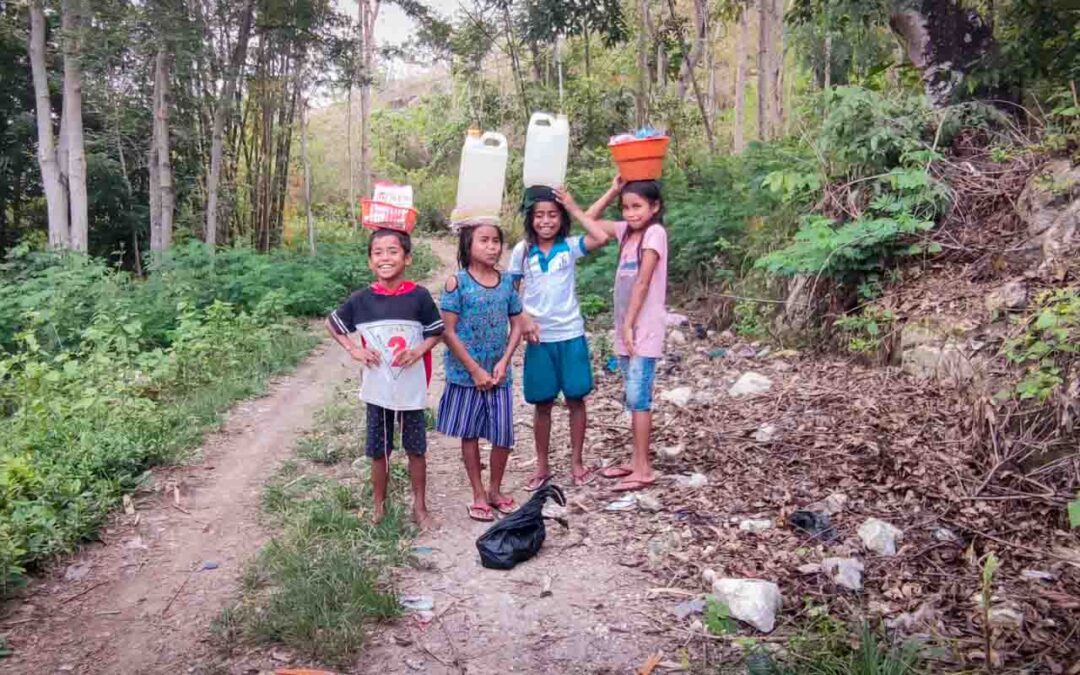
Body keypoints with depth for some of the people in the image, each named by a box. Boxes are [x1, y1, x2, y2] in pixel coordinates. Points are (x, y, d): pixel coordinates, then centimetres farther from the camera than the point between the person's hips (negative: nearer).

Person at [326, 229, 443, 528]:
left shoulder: (419, 296, -9)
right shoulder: (361, 300, -5)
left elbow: (437, 332, 2)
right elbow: (331, 323, 10)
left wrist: (419, 350, -17)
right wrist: (353, 350, -3)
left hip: (412, 388, -1)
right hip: (377, 389, 1)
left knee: (416, 450, 10)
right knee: (378, 451, 12)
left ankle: (420, 506, 25)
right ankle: (379, 506, 29)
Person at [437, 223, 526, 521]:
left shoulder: (507, 281, 2)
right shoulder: (457, 282, -10)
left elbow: (516, 325, 5)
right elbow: (448, 332, -12)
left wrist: (504, 362, -9)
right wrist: (475, 370, -13)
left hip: (499, 373, 3)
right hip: (465, 373, -3)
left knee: (503, 435, 6)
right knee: (469, 434, 9)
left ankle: (495, 490, 28)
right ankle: (478, 495, 23)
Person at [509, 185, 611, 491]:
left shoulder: (570, 246, -3)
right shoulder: (522, 250, 0)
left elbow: (602, 238, -20)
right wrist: (524, 319, -10)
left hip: (571, 335, 0)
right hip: (539, 338, 1)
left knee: (575, 399, 7)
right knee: (542, 403, 9)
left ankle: (576, 462, 21)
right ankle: (542, 466, 22)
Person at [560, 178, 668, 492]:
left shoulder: (655, 232, -11)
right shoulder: (627, 231, 11)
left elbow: (643, 283, -15)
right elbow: (590, 219, 19)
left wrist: (629, 325, -17)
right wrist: (614, 189, 11)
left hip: (643, 330, -8)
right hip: (626, 328, 8)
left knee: (638, 398, -6)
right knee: (634, 398, 13)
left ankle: (644, 469, 1)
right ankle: (636, 461, 21)